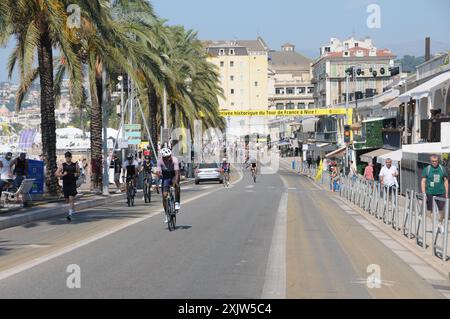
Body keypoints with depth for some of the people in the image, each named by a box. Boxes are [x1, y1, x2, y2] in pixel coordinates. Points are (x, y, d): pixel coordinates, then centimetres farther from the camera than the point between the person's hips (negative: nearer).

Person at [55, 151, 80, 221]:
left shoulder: (75, 165, 4)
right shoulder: (62, 165, 5)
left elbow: (79, 173, 15)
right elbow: (56, 174, 4)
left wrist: (77, 174, -9)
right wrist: (62, 174, -14)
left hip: (72, 184, -2)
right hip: (65, 184, 3)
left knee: (71, 199, -15)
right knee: (67, 200, 11)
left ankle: (70, 214, -19)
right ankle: (73, 210, 38)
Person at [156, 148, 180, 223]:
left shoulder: (174, 160, -28)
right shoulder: (160, 161, -23)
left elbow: (177, 172, -36)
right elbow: (158, 173, -29)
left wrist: (175, 182, -51)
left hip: (174, 175, -1)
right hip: (165, 177, 1)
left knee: (177, 186, -35)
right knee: (164, 195, -8)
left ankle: (177, 203, -20)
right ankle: (167, 214, 4)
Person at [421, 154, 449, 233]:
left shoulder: (442, 169, 4)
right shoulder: (427, 169, -1)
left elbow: (446, 181, 9)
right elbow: (423, 181, -1)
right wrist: (423, 193, -8)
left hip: (441, 193, 1)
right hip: (430, 193, -1)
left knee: (442, 210, 5)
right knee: (429, 210, 2)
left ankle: (440, 224, 25)